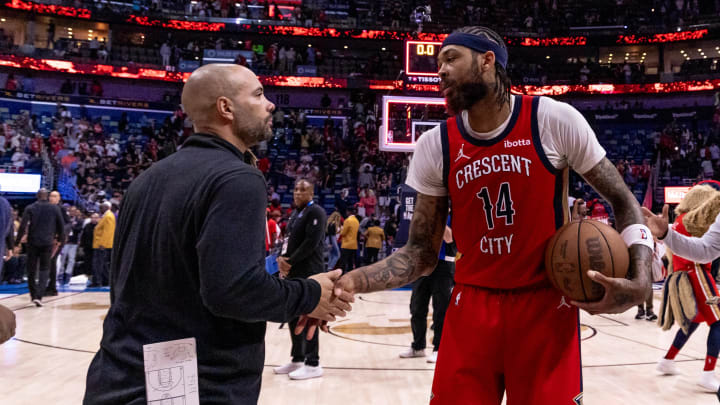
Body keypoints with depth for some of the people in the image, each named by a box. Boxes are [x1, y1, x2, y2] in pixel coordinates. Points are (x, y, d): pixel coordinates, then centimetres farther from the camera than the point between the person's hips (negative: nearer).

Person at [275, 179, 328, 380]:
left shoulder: (315, 212, -10)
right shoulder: (296, 213, 18)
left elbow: (311, 243, -19)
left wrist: (290, 261, -15)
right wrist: (282, 258, -1)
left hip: (309, 272, -9)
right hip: (293, 273, 9)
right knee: (293, 316, 14)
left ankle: (313, 364, 2)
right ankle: (297, 359, 25)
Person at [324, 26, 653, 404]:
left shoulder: (554, 120, -8)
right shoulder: (434, 146, -1)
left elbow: (623, 201, 1)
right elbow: (421, 253, 2)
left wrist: (639, 280, -15)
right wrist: (352, 282, -15)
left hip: (545, 302, -1)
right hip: (471, 305, 2)